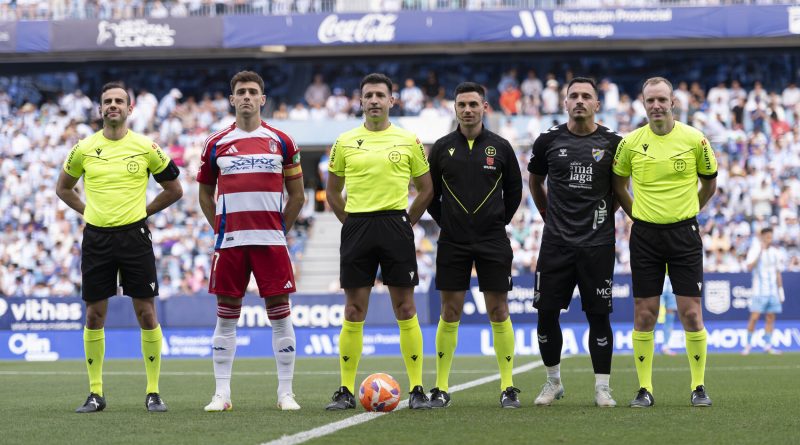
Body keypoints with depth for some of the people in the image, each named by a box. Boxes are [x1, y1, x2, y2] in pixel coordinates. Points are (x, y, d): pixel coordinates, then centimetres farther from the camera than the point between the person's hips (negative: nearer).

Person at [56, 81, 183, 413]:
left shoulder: (146, 148, 0)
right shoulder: (83, 149, 4)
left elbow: (174, 189, 11)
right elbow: (63, 188, 19)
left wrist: (143, 211, 6)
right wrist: (90, 211, 9)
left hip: (134, 236, -1)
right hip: (96, 239, 2)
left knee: (146, 313, -2)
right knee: (94, 314, 3)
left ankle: (153, 392, 5)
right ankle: (95, 393, 11)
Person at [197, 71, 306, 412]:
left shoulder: (281, 142, 6)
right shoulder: (216, 144, 7)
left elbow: (297, 195, 11)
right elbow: (205, 193, 16)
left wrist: (281, 229, 5)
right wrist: (220, 229, 7)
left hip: (271, 241, -1)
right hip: (229, 242, 1)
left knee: (280, 313, -1)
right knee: (226, 315, 2)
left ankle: (285, 393, 4)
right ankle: (222, 393, 7)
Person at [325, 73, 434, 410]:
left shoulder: (408, 141, 5)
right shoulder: (345, 142, 7)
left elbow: (426, 188, 11)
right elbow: (332, 191, 16)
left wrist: (406, 222, 5)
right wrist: (352, 223, 8)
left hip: (395, 225, -1)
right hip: (356, 227, 1)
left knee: (405, 309, -1)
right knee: (354, 311, 1)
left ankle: (417, 389, 2)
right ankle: (346, 391, 5)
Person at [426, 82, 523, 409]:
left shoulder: (500, 147, 3)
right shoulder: (442, 148, 4)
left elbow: (514, 191, 12)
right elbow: (429, 192, 13)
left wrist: (499, 221, 7)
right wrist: (445, 222, 7)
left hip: (493, 241, -1)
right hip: (452, 243, 1)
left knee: (498, 311, -1)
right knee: (449, 313, 1)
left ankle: (508, 387, 4)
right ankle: (441, 388, 6)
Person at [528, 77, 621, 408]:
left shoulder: (611, 143, 0)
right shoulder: (549, 141, 2)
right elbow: (535, 181, 19)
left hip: (597, 242, -1)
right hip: (556, 241, 1)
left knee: (598, 314, -1)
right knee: (546, 312, 1)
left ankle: (602, 387, 6)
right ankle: (553, 381, 17)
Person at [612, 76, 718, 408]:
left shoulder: (694, 139, -3)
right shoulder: (630, 143, 0)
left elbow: (709, 183, 11)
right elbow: (618, 185, 15)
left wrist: (686, 210, 9)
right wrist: (637, 215, 9)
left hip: (684, 234, -1)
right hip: (645, 235, 1)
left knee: (691, 314, -3)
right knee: (644, 315, 1)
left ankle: (698, 387, 7)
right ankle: (644, 389, 8)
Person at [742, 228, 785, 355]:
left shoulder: (775, 253, 10)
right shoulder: (754, 251, -4)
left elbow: (778, 273, 16)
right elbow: (750, 267, -21)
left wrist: (781, 290, 13)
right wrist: (760, 251, -24)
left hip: (773, 291, 4)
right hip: (759, 291, -4)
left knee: (770, 318, 2)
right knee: (754, 317, -10)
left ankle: (768, 345, 7)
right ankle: (748, 344, 1)